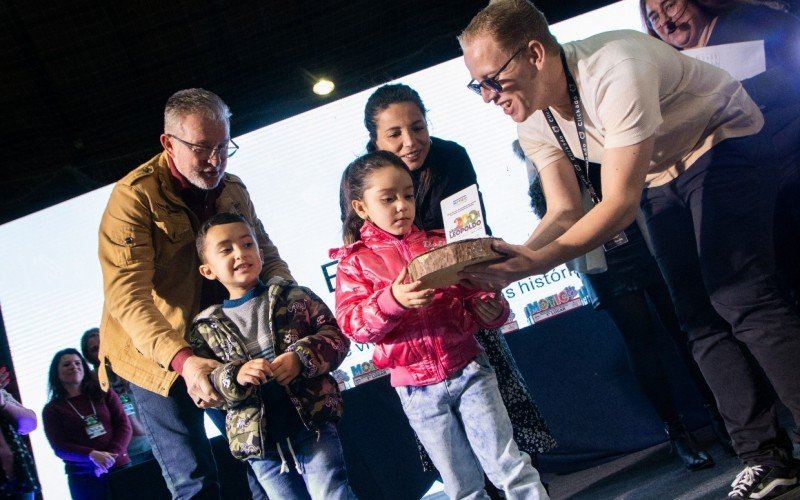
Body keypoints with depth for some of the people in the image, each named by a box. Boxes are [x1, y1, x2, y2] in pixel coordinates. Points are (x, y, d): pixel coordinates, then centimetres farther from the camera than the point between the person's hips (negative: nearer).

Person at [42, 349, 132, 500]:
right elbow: (60, 447, -4)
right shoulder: (52, 409, 5)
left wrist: (111, 455, -13)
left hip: (120, 467, 2)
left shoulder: (104, 393, 10)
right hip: (84, 477, -2)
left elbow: (124, 426, 4)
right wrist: (92, 455, -20)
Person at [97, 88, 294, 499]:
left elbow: (267, 255, 9)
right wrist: (182, 360, -41)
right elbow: (126, 296, -26)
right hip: (157, 357, -5)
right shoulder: (134, 195, -17)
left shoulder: (233, 190, 2)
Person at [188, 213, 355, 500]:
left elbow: (335, 336, -1)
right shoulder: (205, 328, 5)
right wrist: (234, 377, -18)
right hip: (257, 441, 2)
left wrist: (301, 358, -18)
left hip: (313, 423, -2)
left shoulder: (293, 296, 2)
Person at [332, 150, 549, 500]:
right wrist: (392, 300, -31)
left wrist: (492, 310, -21)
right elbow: (351, 324, -13)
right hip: (417, 388, 0)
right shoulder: (354, 262, 0)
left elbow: (472, 294, 2)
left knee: (508, 467, 2)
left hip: (468, 369, 0)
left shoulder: (439, 244, 4)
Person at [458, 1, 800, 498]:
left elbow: (619, 205, -35)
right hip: (660, 181, 7)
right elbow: (566, 213, -8)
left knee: (738, 299, -18)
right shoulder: (533, 124, -11)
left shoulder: (616, 70, -35)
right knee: (700, 317, 2)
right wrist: (513, 257, -27)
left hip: (725, 145, -7)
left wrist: (533, 263, -42)